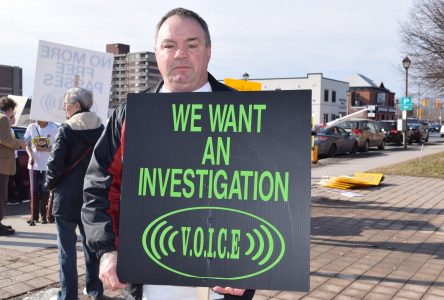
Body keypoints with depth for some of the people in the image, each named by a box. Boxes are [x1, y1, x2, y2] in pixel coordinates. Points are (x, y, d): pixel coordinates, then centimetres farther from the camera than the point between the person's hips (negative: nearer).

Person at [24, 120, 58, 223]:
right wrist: (31, 155, -11)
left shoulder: (53, 128, -7)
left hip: (47, 165, -2)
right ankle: (34, 216, 14)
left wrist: (44, 149, -20)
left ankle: (43, 216, 11)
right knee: (34, 191, 6)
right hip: (34, 164, 2)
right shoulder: (31, 127, 0)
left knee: (45, 191, 2)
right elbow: (27, 144, 6)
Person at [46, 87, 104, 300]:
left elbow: (55, 164, -16)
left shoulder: (66, 130, -12)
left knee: (67, 248, 2)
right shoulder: (101, 130, 4)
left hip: (67, 197, -5)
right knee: (91, 243, 16)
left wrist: (50, 184, 1)